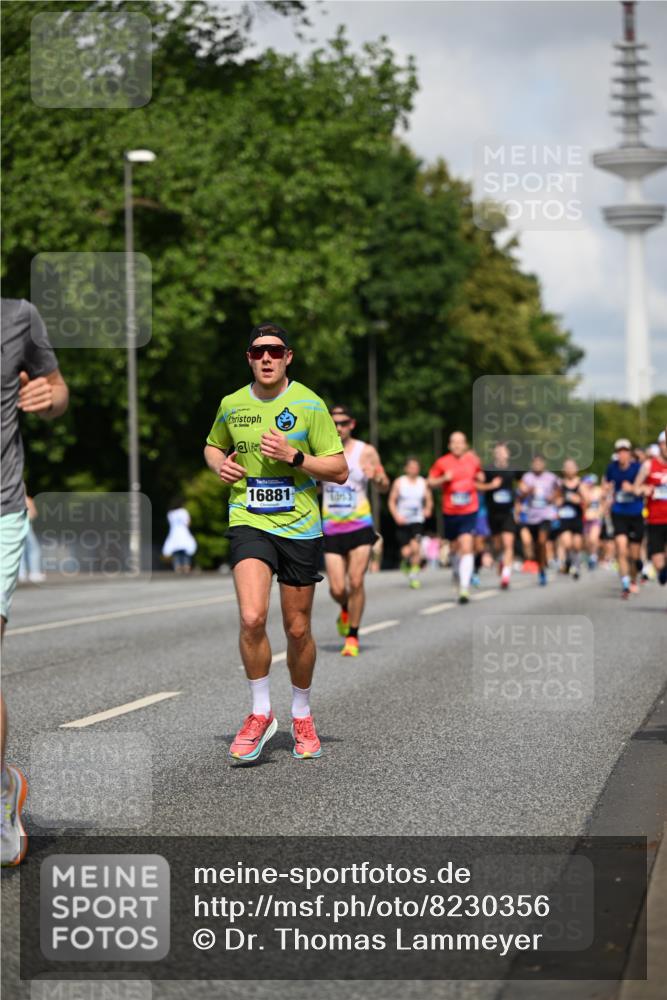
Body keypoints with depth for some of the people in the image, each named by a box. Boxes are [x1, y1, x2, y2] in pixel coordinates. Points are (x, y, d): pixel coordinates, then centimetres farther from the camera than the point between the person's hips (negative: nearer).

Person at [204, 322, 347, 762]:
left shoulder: (309, 404, -4)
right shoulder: (232, 405, 5)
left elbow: (340, 469, -4)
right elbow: (213, 446, 26)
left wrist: (294, 457, -17)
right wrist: (220, 464, 3)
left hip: (300, 527, -1)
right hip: (249, 522, 1)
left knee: (298, 630, 7)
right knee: (253, 618, -20)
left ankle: (302, 716, 30)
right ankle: (261, 714, -2)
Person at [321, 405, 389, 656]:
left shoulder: (366, 452, 0)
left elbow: (385, 488, 3)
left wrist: (377, 478, -19)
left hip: (360, 526, -1)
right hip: (331, 529, 1)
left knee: (356, 583, -11)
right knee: (337, 589, -4)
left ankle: (352, 636, 3)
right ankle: (345, 611, 32)